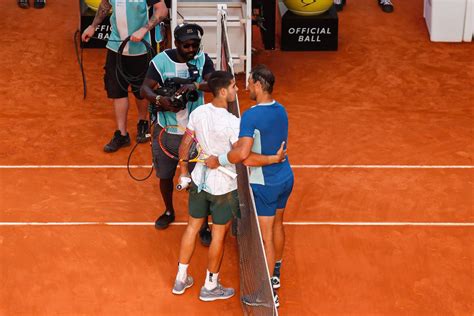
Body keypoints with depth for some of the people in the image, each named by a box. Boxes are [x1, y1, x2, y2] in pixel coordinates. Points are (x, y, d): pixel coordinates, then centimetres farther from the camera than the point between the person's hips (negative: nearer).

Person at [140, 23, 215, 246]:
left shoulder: (203, 59, -8)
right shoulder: (161, 60, -11)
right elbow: (145, 88, -12)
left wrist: (196, 86, -40)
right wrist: (159, 100, -33)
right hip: (166, 129, 1)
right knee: (165, 175, 16)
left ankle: (203, 225, 14)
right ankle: (169, 212, 43)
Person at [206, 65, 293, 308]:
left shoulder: (251, 116, -25)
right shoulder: (281, 110, 1)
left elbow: (242, 153, -35)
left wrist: (218, 160, -21)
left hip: (265, 185, -8)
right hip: (285, 177, 8)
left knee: (266, 238, 1)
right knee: (277, 225, 25)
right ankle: (275, 274, 45)